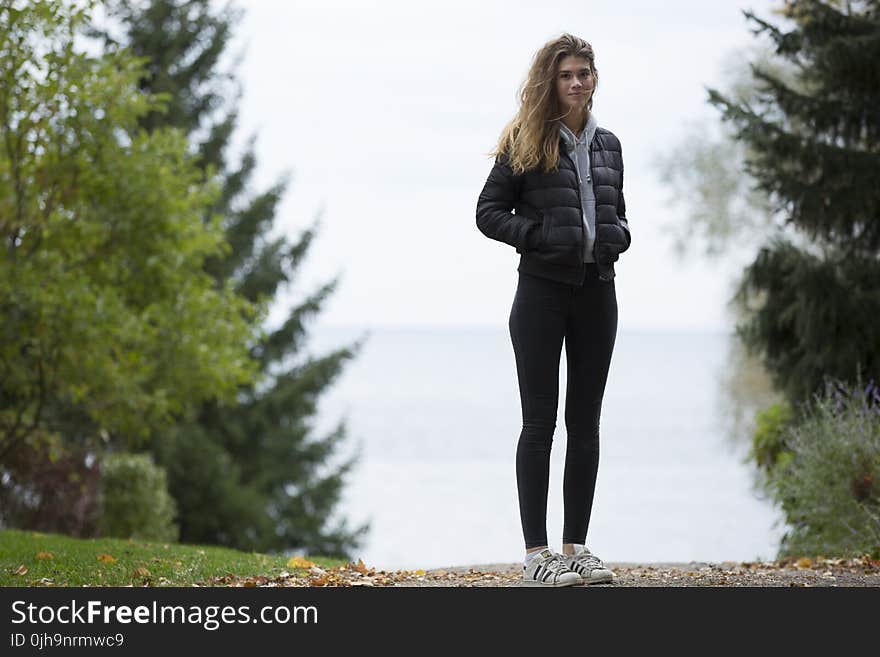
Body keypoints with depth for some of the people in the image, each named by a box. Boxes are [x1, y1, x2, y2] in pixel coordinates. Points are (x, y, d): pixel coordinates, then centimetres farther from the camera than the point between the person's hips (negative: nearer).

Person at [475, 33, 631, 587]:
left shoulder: (607, 145, 13)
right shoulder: (525, 143, -2)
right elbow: (489, 212, -3)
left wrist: (617, 236, 0)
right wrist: (542, 238, -16)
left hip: (597, 290, 5)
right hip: (544, 290, -5)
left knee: (585, 421, 7)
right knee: (540, 421, -4)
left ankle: (576, 547, 13)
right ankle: (536, 554, -2)